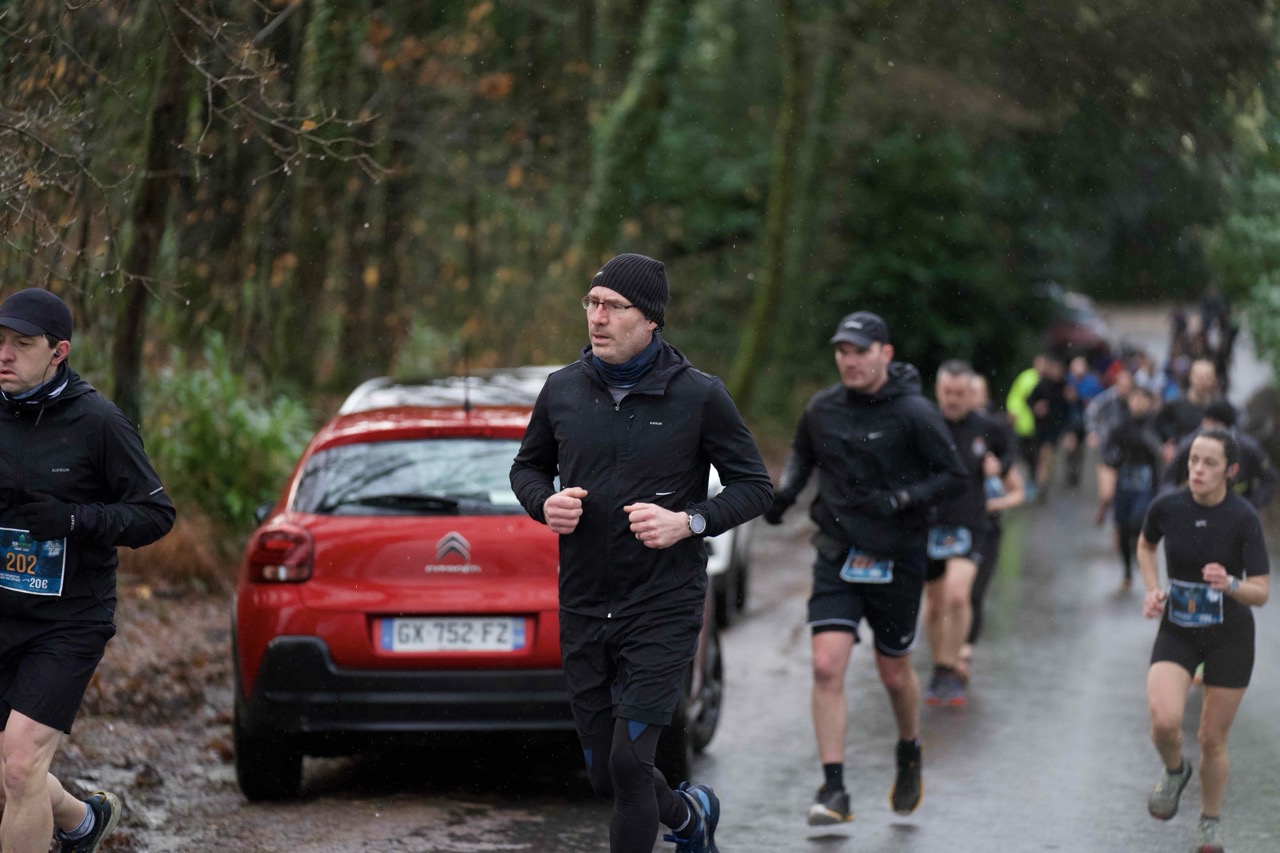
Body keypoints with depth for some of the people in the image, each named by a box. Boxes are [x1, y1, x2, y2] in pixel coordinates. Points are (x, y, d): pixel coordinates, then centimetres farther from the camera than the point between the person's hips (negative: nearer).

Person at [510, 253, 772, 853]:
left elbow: (755, 486, 0)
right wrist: (545, 503, -5)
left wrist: (688, 522, -17)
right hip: (582, 609, 4)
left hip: (663, 607, -4)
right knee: (604, 776, 11)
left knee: (628, 762, -14)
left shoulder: (699, 395, -7)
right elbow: (527, 466, 18)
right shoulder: (563, 389, 3)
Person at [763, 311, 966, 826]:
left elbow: (954, 475, -7)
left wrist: (899, 500, -21)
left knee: (894, 673, 12)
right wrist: (785, 490, 1)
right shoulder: (822, 409, 1)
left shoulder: (914, 413, -10)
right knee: (827, 667, -13)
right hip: (837, 554, 2)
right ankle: (833, 791, -11)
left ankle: (910, 754, 43)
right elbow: (802, 453, 21)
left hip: (896, 560, -2)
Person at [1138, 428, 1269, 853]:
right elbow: (1145, 545, 13)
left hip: (1229, 636, -1)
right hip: (1177, 630, 1)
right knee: (1165, 721, -22)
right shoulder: (1167, 507, -11)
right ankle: (1174, 770, 14)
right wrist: (1153, 589, -1)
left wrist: (1230, 583, -37)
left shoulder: (1243, 518, -18)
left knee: (1212, 739, 5)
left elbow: (1261, 592, -17)